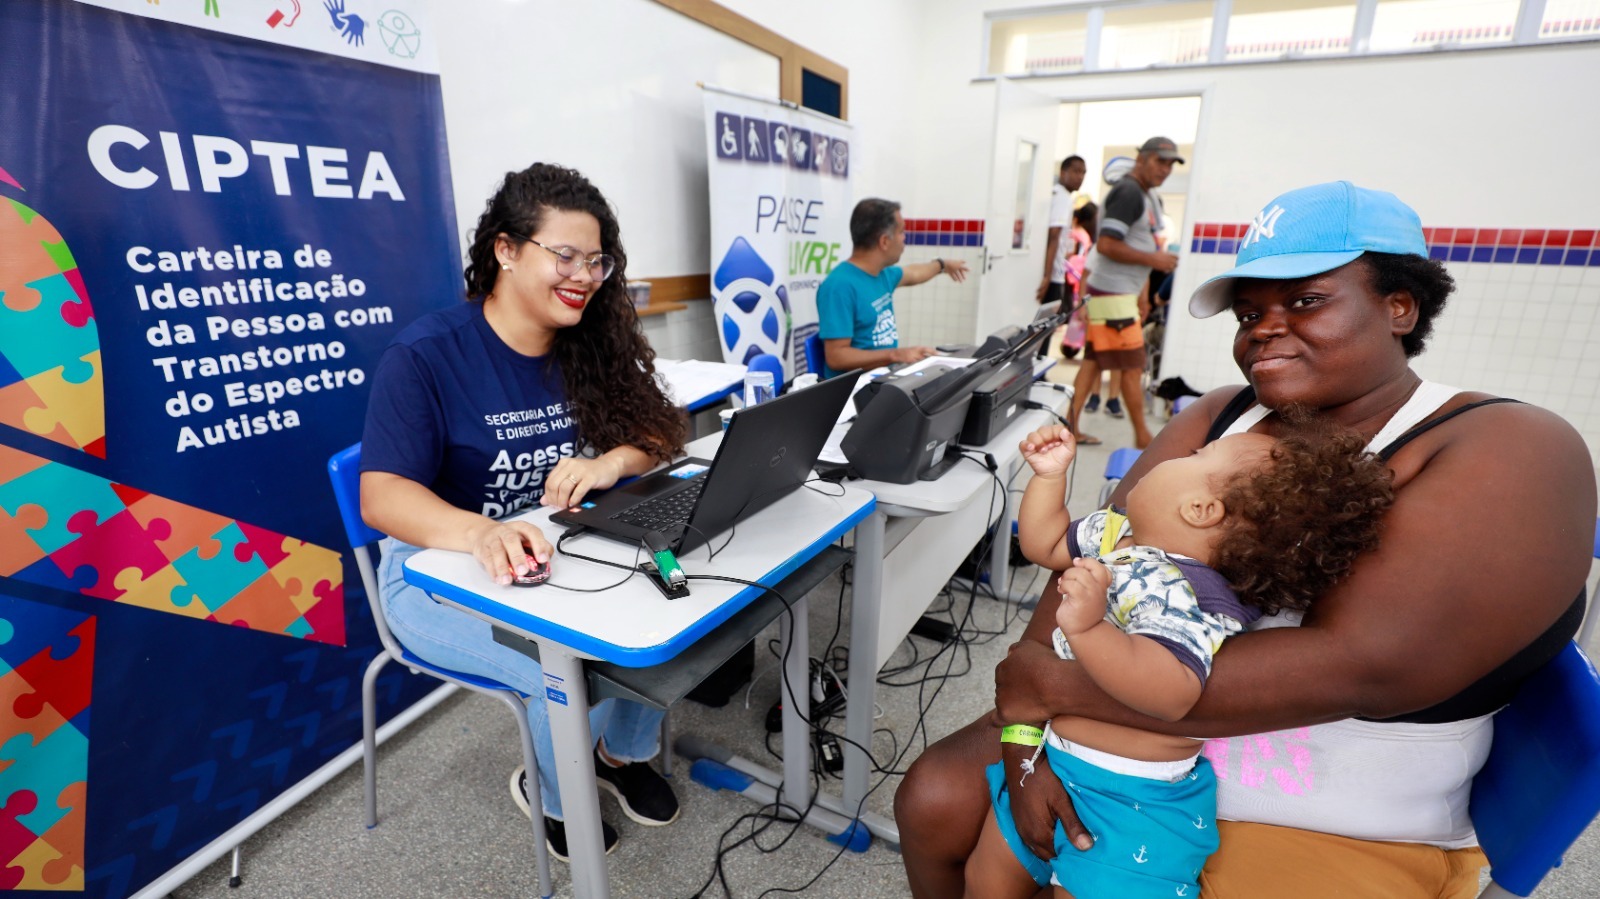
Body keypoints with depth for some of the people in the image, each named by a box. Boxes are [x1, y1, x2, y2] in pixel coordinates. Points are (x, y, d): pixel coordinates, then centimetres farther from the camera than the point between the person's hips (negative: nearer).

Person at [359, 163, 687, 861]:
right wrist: (479, 533, -45)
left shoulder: (593, 346, 0)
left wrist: (611, 461, -25)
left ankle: (626, 752, 15)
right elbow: (381, 495, -24)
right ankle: (552, 797, 11)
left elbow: (660, 434, -1)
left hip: (567, 555, 5)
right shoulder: (426, 355, -15)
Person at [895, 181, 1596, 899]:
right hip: (1127, 737, 5)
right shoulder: (1218, 418, 1)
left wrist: (1052, 684, -27)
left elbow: (1354, 666, -28)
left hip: (1330, 837, -4)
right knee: (935, 800, -4)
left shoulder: (1511, 455, -14)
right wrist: (1024, 734, -20)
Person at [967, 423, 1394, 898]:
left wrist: (1087, 628, -53)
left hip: (1129, 800, -8)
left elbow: (1172, 694, -44)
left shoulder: (1176, 593, -30)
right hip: (1051, 758, 8)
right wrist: (1050, 474, 8)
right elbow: (1044, 543, 15)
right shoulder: (1118, 534, -2)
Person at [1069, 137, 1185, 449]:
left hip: (1119, 293, 10)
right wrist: (1153, 259, -16)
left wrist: (1140, 293, 19)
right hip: (1112, 295, -10)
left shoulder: (1148, 196, 18)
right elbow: (1107, 245, -22)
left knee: (1093, 361, 9)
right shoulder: (1128, 192, -13)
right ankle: (1142, 437, 9)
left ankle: (1070, 426, 12)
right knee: (1132, 367, -2)